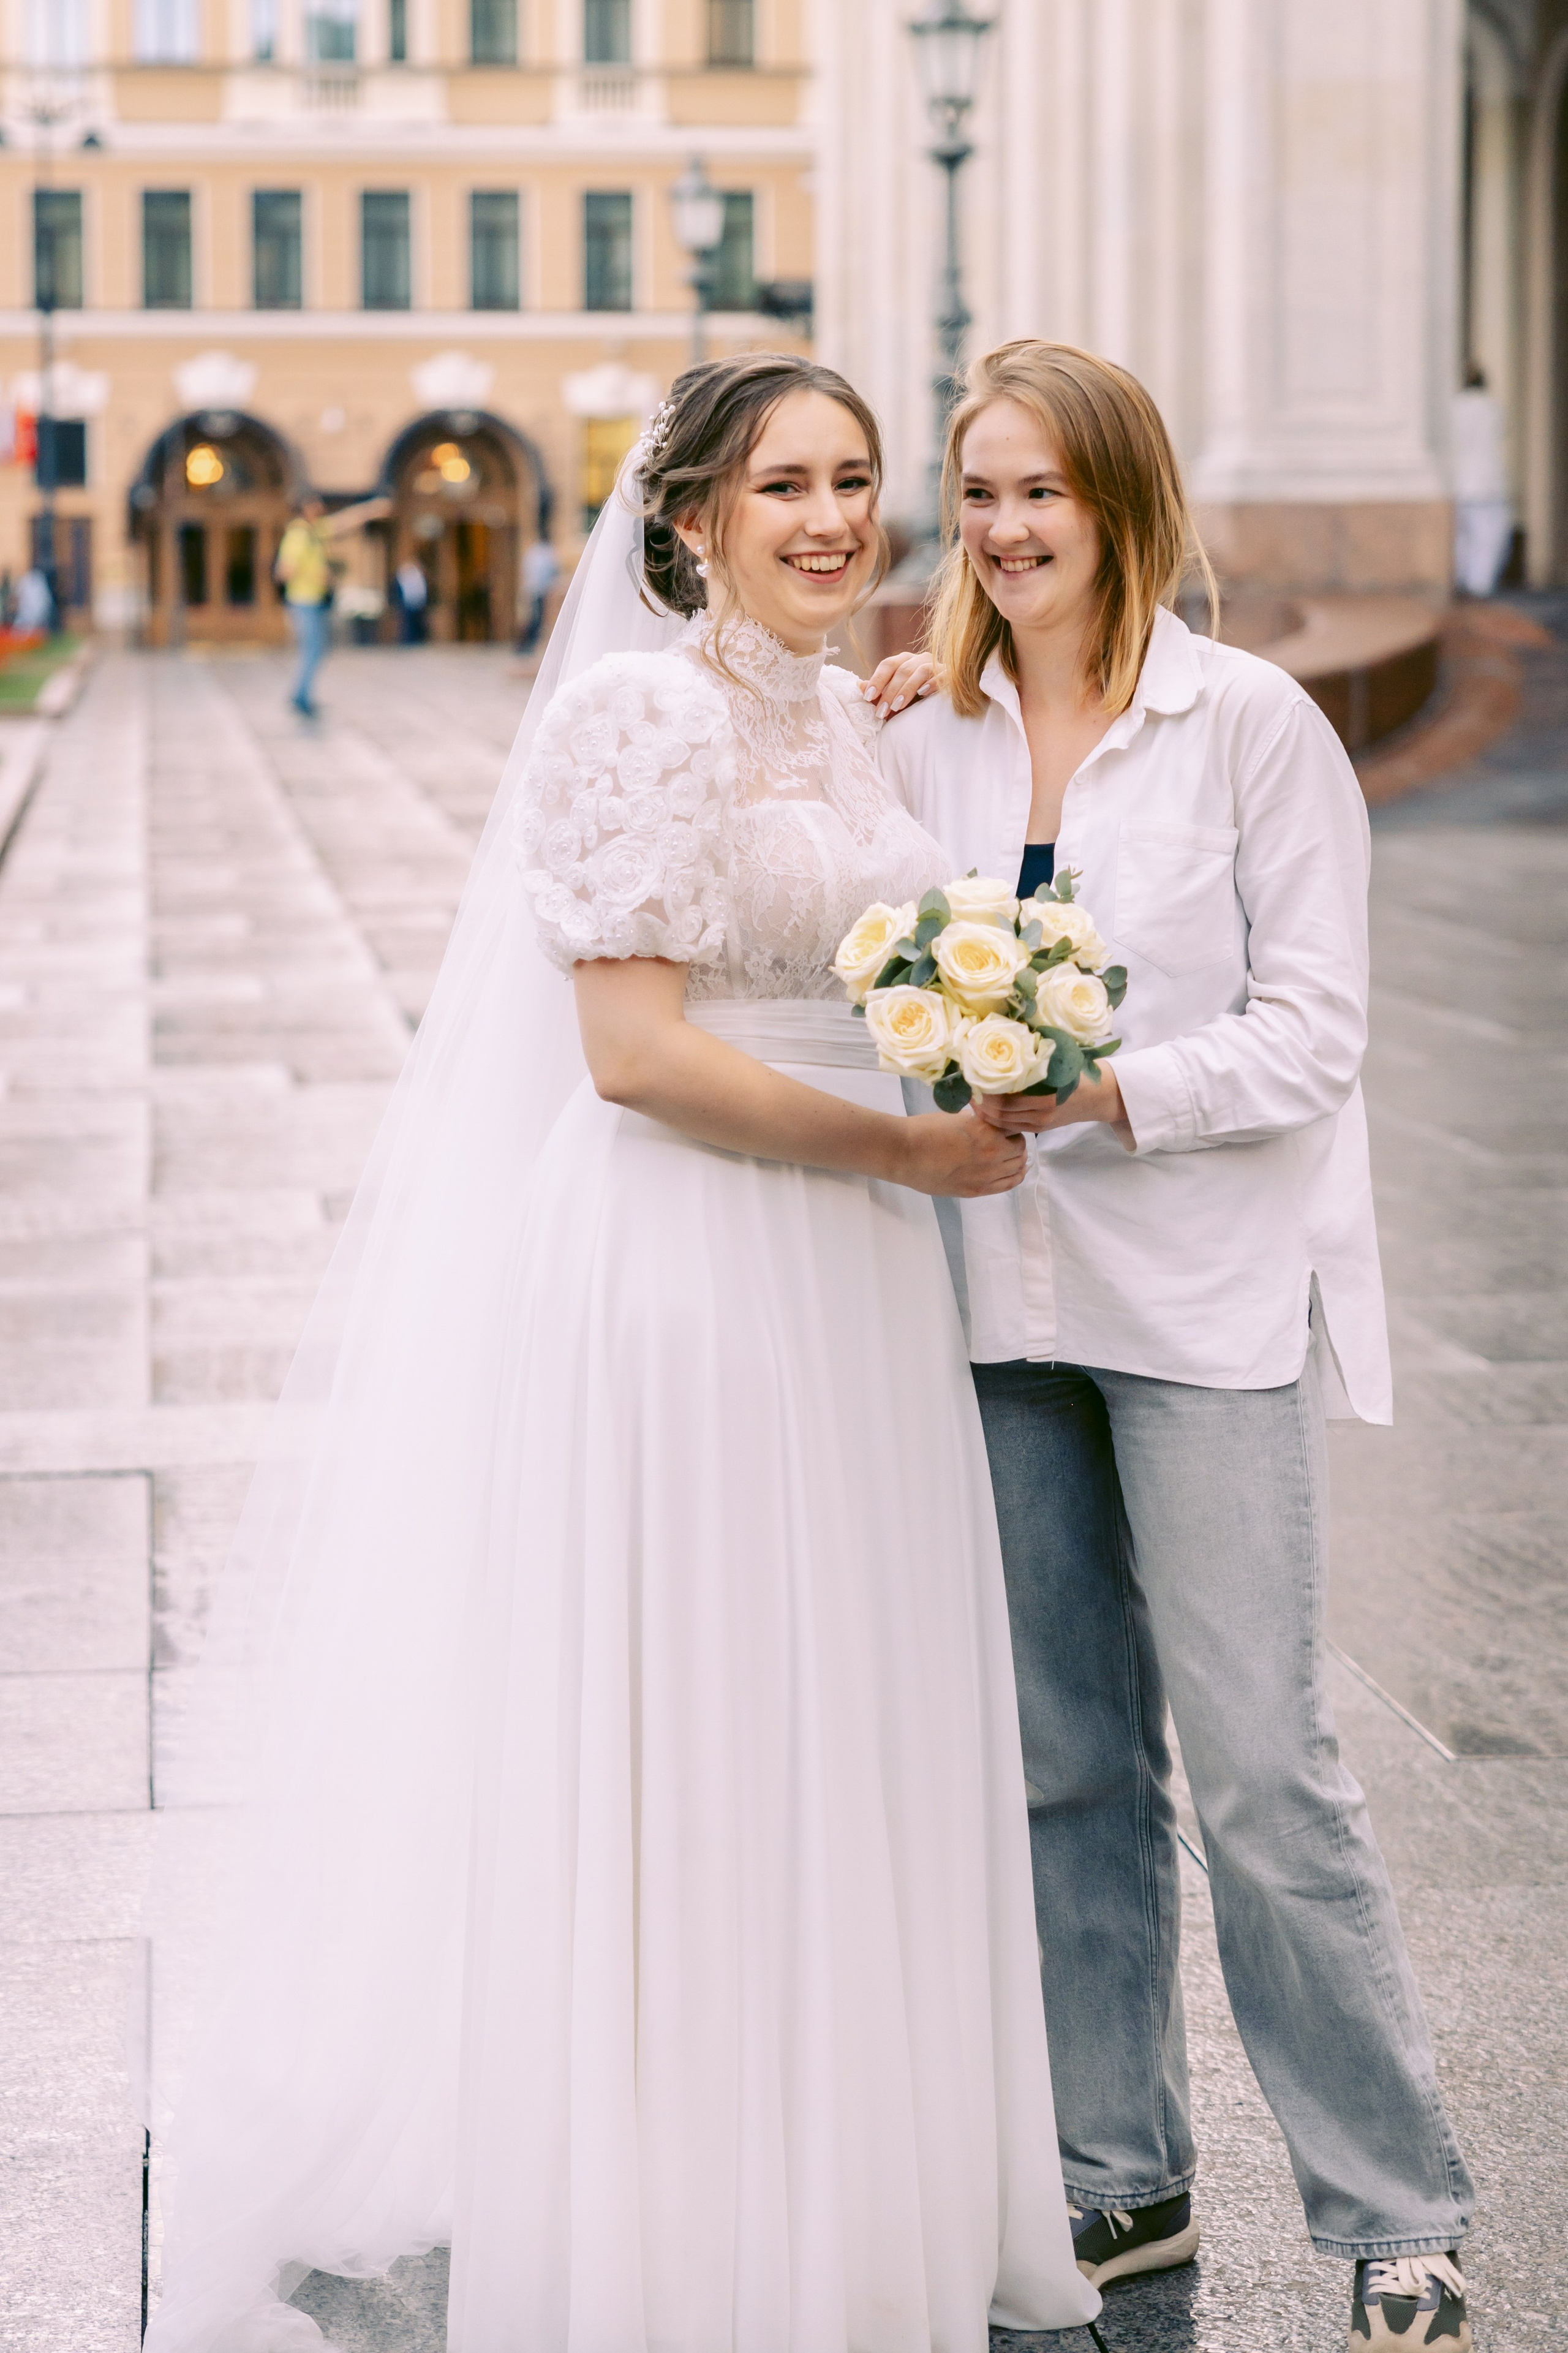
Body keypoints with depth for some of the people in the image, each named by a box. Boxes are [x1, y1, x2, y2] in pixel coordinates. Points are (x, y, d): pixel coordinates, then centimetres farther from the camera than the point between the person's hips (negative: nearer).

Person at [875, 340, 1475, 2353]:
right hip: (1001, 1297, 5)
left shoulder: (1252, 724, -5)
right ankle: (1119, 2174, 24)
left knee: (1258, 1764, -5)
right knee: (1066, 1757, 11)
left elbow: (1313, 1034, -9)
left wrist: (1112, 1089, -21)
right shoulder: (924, 742, 8)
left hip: (1207, 1298, -5)